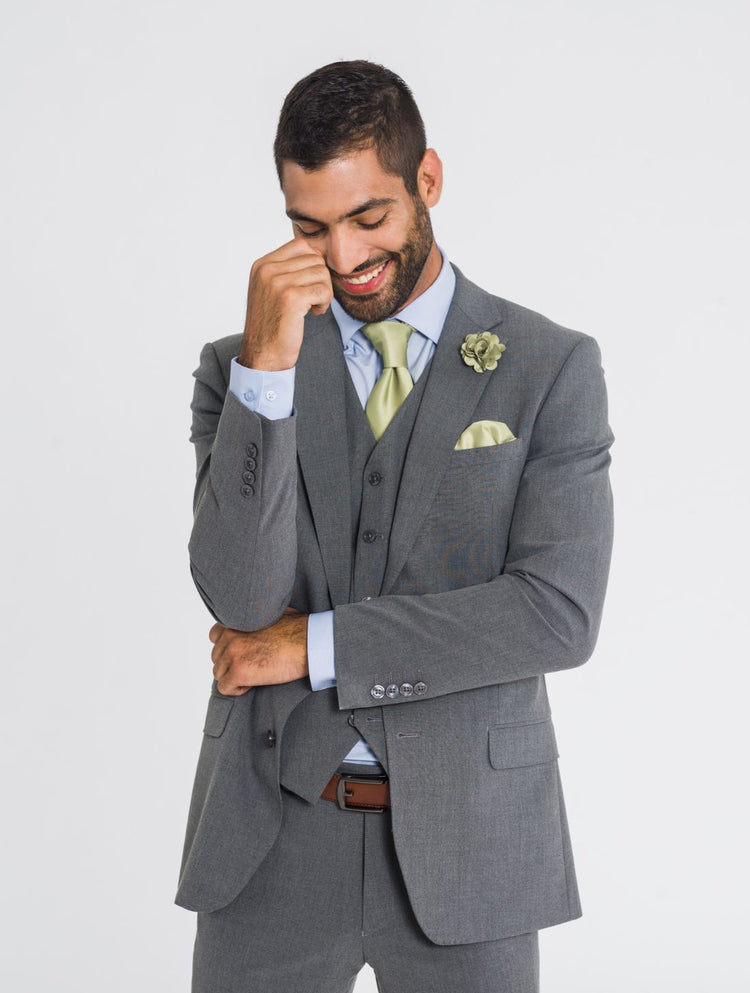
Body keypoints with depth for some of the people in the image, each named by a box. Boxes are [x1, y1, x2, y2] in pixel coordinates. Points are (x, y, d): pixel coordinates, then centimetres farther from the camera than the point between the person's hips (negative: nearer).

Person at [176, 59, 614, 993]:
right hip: (272, 839, 1)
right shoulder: (236, 368, 3)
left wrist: (314, 646, -11)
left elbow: (560, 612, -12)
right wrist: (267, 364, -18)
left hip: (466, 836, -1)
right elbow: (241, 598, -9)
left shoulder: (552, 369, -2)